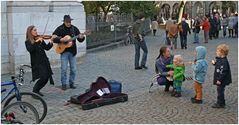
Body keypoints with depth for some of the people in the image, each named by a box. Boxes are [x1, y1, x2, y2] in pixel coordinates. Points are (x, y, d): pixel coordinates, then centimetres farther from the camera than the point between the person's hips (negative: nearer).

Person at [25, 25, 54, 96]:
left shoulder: (40, 40, 11)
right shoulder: (28, 42, -2)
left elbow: (47, 48, 6)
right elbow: (30, 50, -21)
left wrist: (51, 42, -10)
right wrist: (36, 42, -27)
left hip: (44, 61, 6)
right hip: (36, 63, -5)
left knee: (46, 78, 2)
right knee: (43, 77, -18)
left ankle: (36, 90, 22)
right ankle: (34, 91, 2)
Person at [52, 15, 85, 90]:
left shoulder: (74, 29, 4)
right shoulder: (59, 29, -3)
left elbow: (80, 40, 5)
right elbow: (53, 39, -8)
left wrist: (81, 37, -18)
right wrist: (61, 40, -23)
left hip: (72, 52, 3)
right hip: (64, 51, -3)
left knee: (73, 69, 4)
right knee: (64, 69, -5)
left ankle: (71, 83, 18)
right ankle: (63, 84, 8)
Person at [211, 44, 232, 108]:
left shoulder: (224, 61, -25)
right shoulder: (220, 59, 6)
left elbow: (223, 72, -27)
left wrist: (219, 80, -24)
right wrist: (214, 63, 4)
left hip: (221, 81, -10)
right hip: (220, 79, 10)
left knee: (220, 91, 1)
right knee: (220, 91, 19)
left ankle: (220, 104, 12)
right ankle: (221, 102, 31)